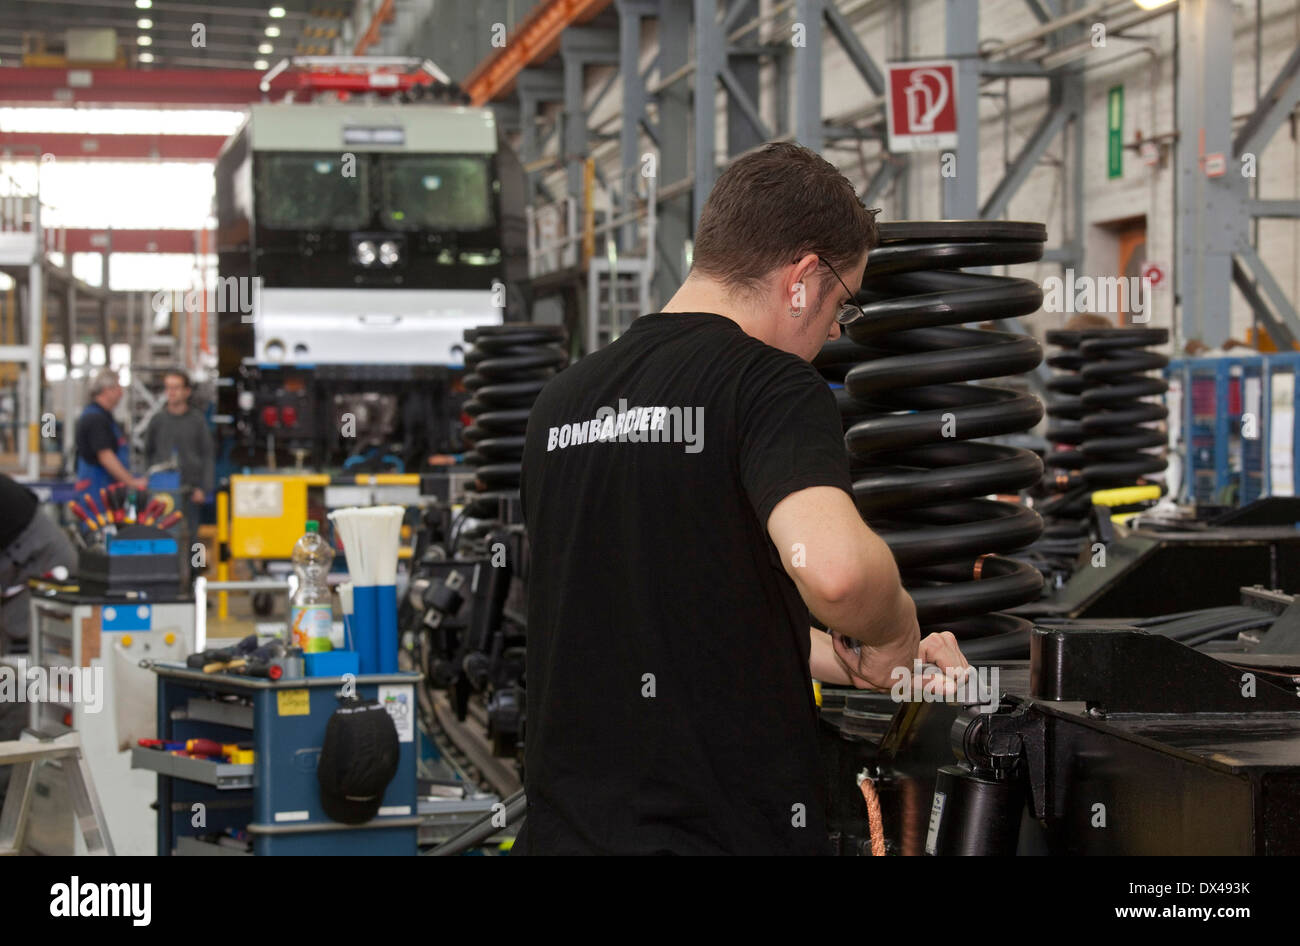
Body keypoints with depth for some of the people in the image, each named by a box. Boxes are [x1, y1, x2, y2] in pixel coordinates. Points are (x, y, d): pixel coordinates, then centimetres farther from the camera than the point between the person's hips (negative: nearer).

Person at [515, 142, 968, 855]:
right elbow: (833, 565, -32)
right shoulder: (771, 384, -13)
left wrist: (857, 662, 22)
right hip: (730, 831, -7)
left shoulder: (562, 400, 10)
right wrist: (894, 632, -10)